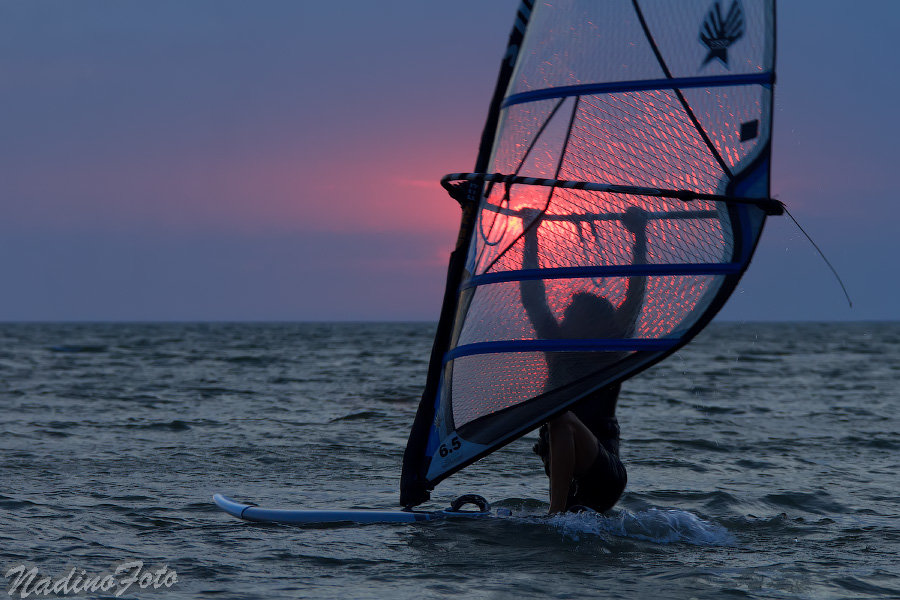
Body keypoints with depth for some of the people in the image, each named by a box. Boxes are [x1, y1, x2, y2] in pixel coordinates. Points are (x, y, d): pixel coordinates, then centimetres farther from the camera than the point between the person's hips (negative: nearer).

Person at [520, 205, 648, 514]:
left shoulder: (611, 354, 0)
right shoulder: (559, 347, 14)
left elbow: (635, 295, -6)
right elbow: (533, 298, 16)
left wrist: (639, 236, -7)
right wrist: (530, 236, 18)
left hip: (605, 475, -7)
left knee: (562, 418, -32)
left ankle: (556, 515, -38)